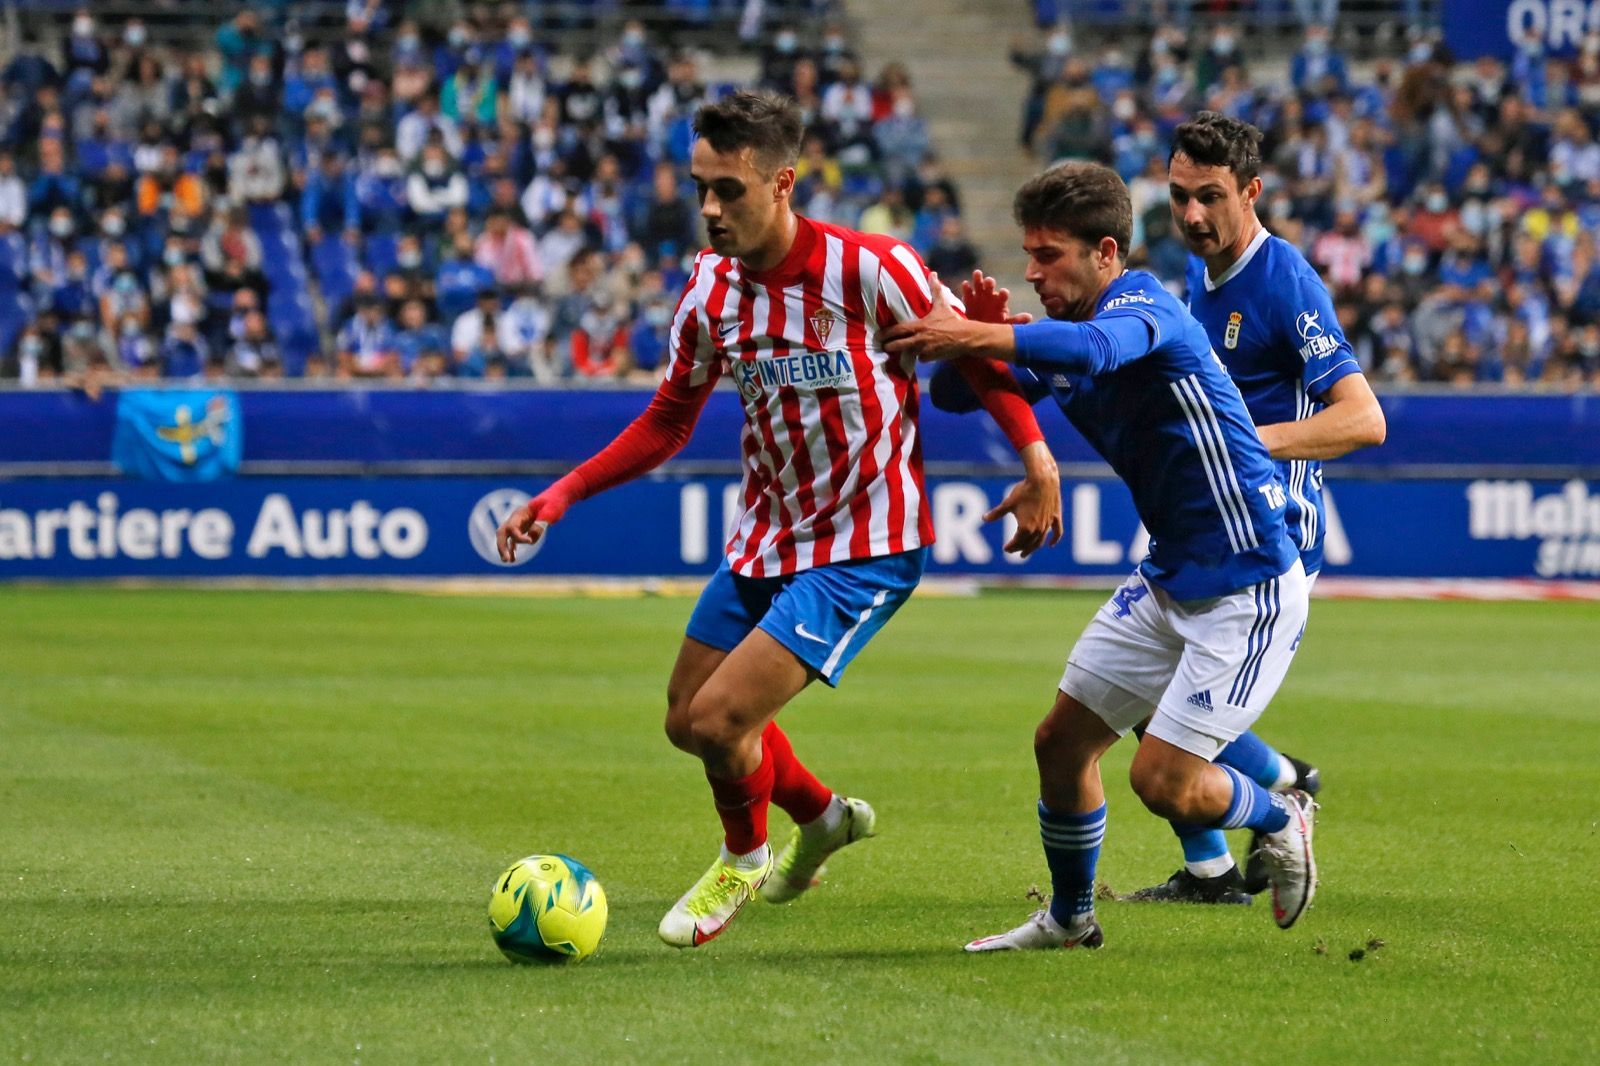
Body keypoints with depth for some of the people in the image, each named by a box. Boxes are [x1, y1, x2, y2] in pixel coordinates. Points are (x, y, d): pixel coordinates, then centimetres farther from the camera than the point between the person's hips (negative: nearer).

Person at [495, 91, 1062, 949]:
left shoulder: (868, 270, -21)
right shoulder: (709, 289, -3)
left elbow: (975, 361, -8)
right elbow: (668, 422, 10)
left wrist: (1038, 464, -19)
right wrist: (561, 496, 0)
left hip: (864, 547, -7)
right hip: (766, 534, 7)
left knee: (719, 720, -15)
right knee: (688, 720, 13)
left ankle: (743, 858, 19)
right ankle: (823, 817, 41)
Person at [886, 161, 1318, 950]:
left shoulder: (1144, 305, -20)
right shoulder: (1060, 337, 7)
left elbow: (1093, 350, -44)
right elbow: (953, 395, 9)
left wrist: (971, 336, -45)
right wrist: (981, 337, -12)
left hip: (1249, 588, -9)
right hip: (1168, 580, 9)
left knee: (1162, 780, -12)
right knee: (1061, 743, 8)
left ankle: (1281, 819, 18)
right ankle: (1069, 919, 28)